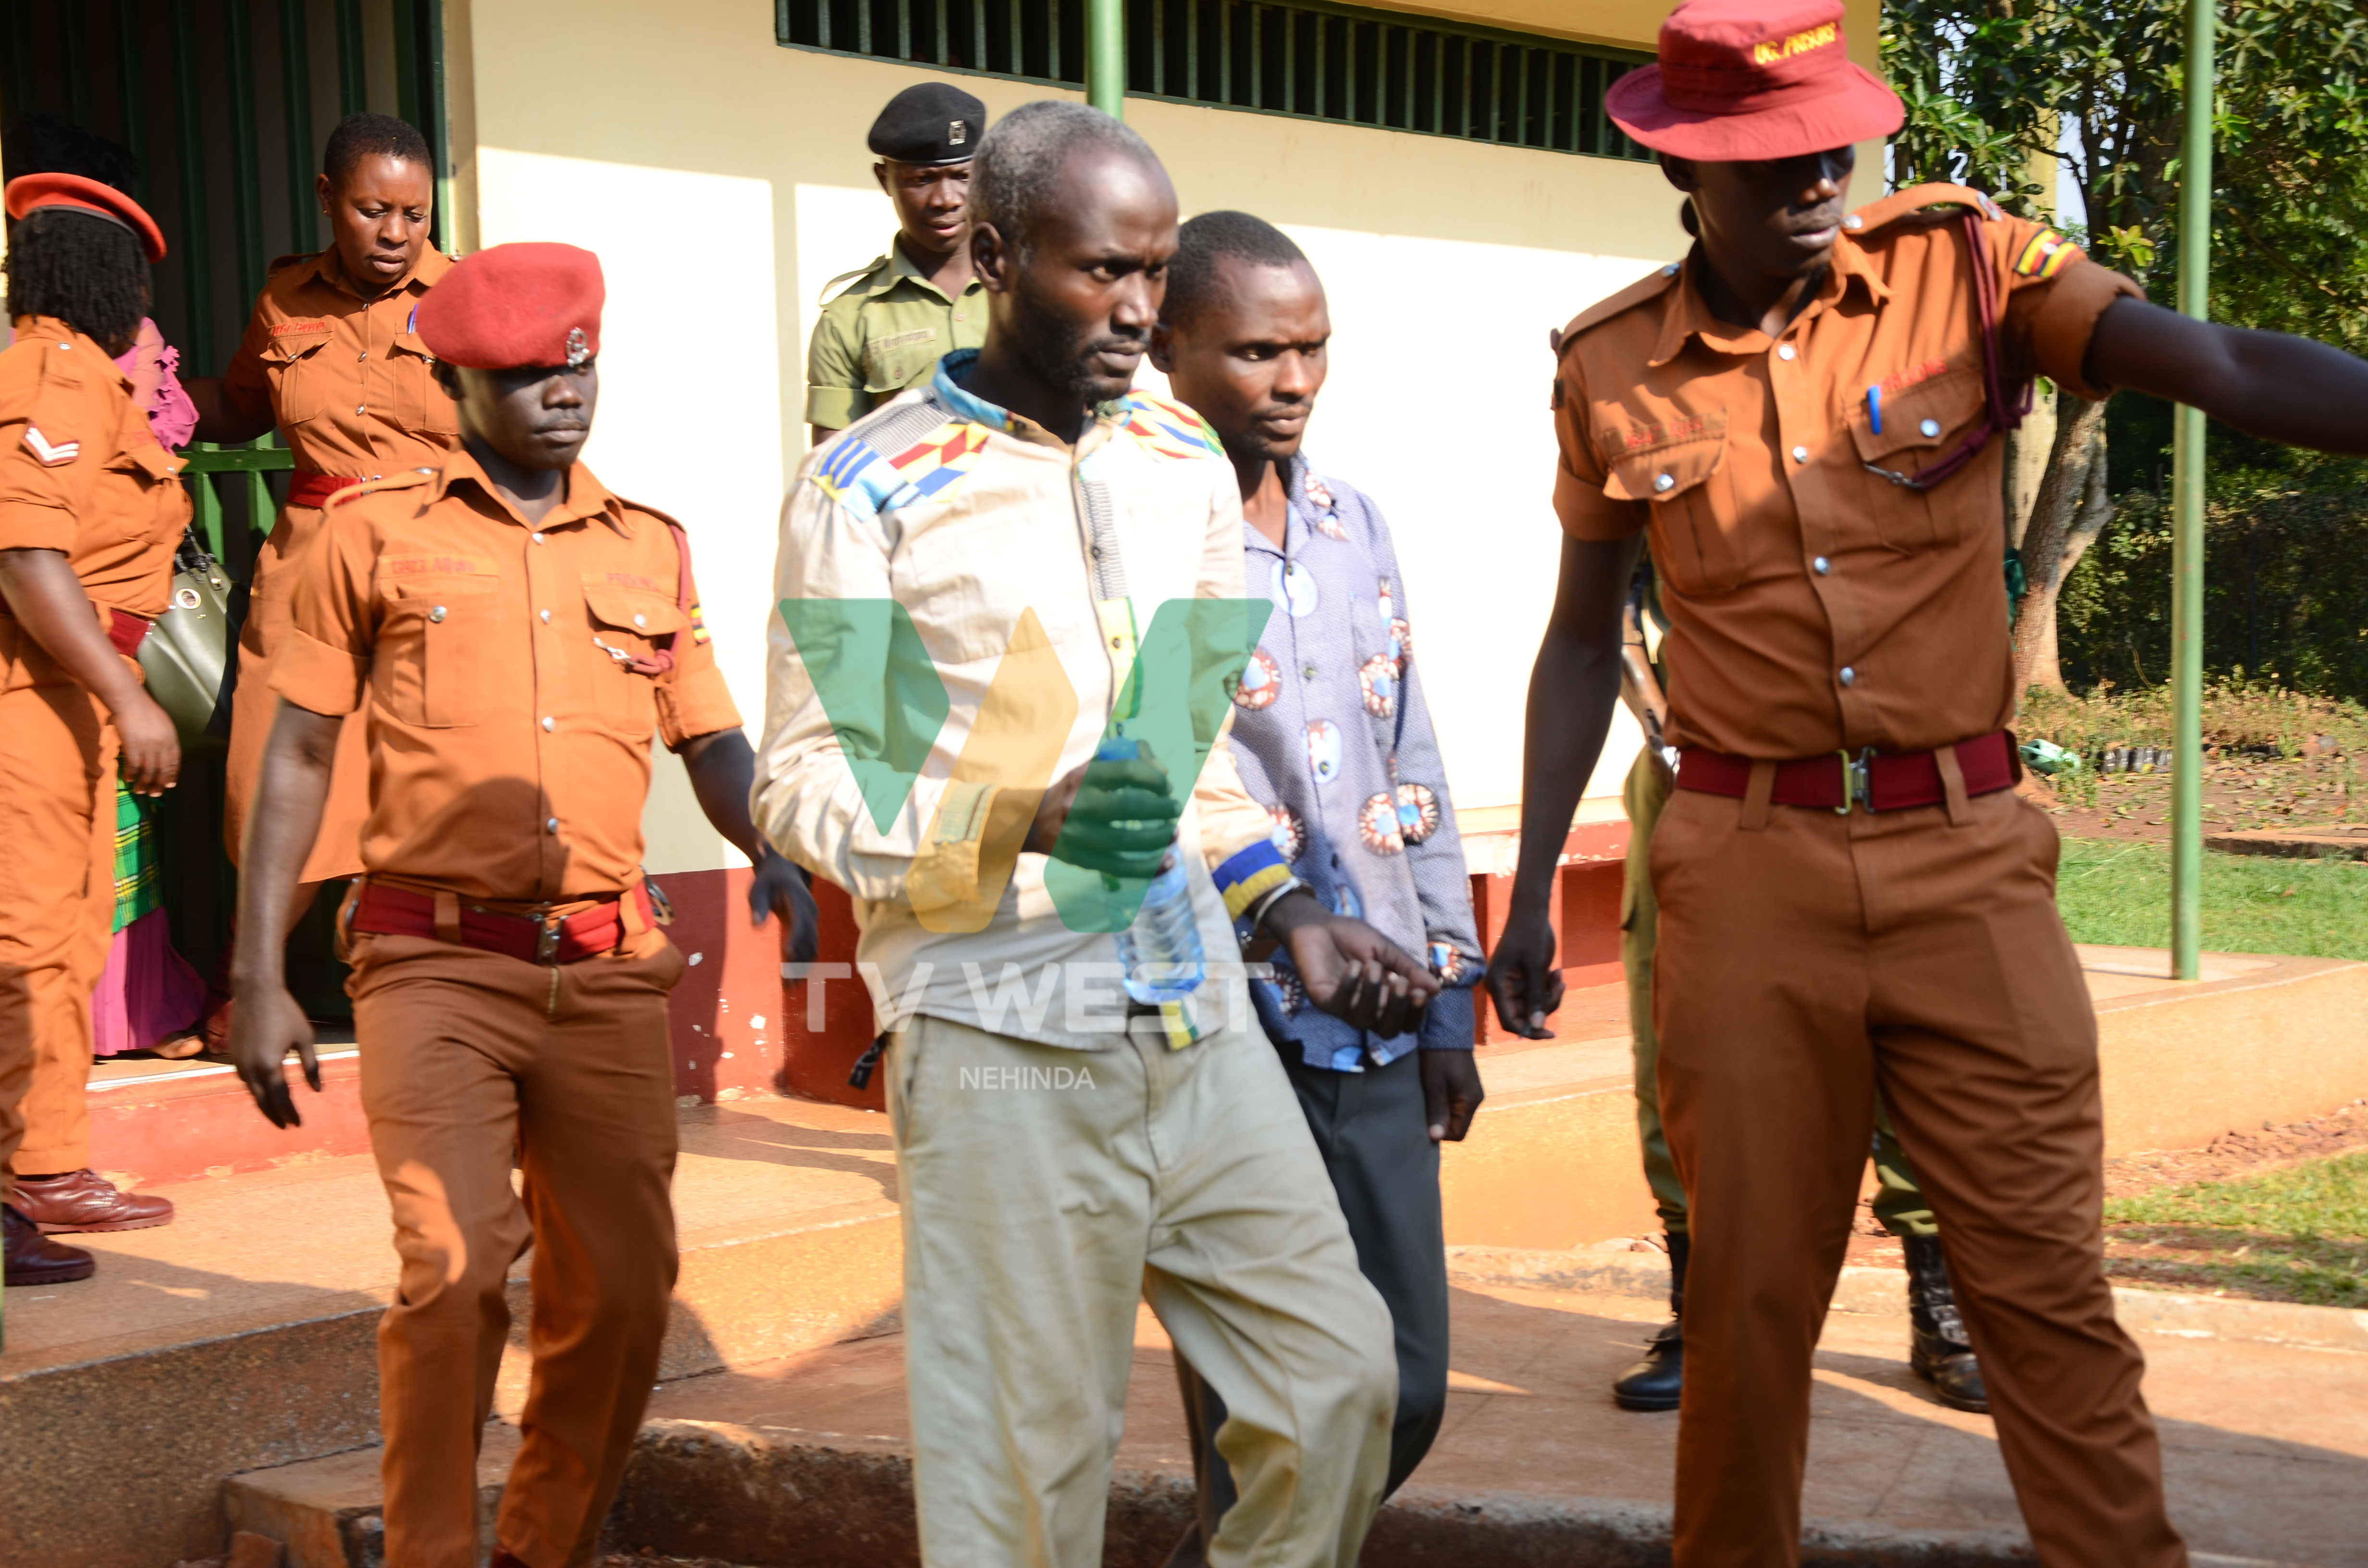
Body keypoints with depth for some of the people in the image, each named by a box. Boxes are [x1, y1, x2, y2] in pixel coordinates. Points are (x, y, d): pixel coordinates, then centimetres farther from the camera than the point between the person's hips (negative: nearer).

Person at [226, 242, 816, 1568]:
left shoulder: (652, 547, 14)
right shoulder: (377, 534, 5)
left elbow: (712, 739, 16)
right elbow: (300, 754, 6)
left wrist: (774, 850, -7)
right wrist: (260, 977, 1)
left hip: (611, 971, 4)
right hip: (437, 962, -3)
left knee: (624, 1290, 5)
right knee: (454, 1269, -16)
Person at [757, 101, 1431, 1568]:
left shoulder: (1185, 464, 13)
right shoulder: (869, 488, -5)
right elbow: (805, 783, -7)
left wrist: (1290, 914, 6)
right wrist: (1015, 823, -23)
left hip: (1199, 1019, 6)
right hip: (1001, 1044, -5)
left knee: (1340, 1371, 5)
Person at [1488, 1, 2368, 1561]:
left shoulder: (1966, 265, -2)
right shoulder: (1616, 370, 3)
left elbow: (2236, 368, -13)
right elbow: (1583, 638, 12)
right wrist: (1532, 888, 9)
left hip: (1967, 850, -1)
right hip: (1747, 867, 1)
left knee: (2047, 1280, 2)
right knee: (1751, 1284, 9)